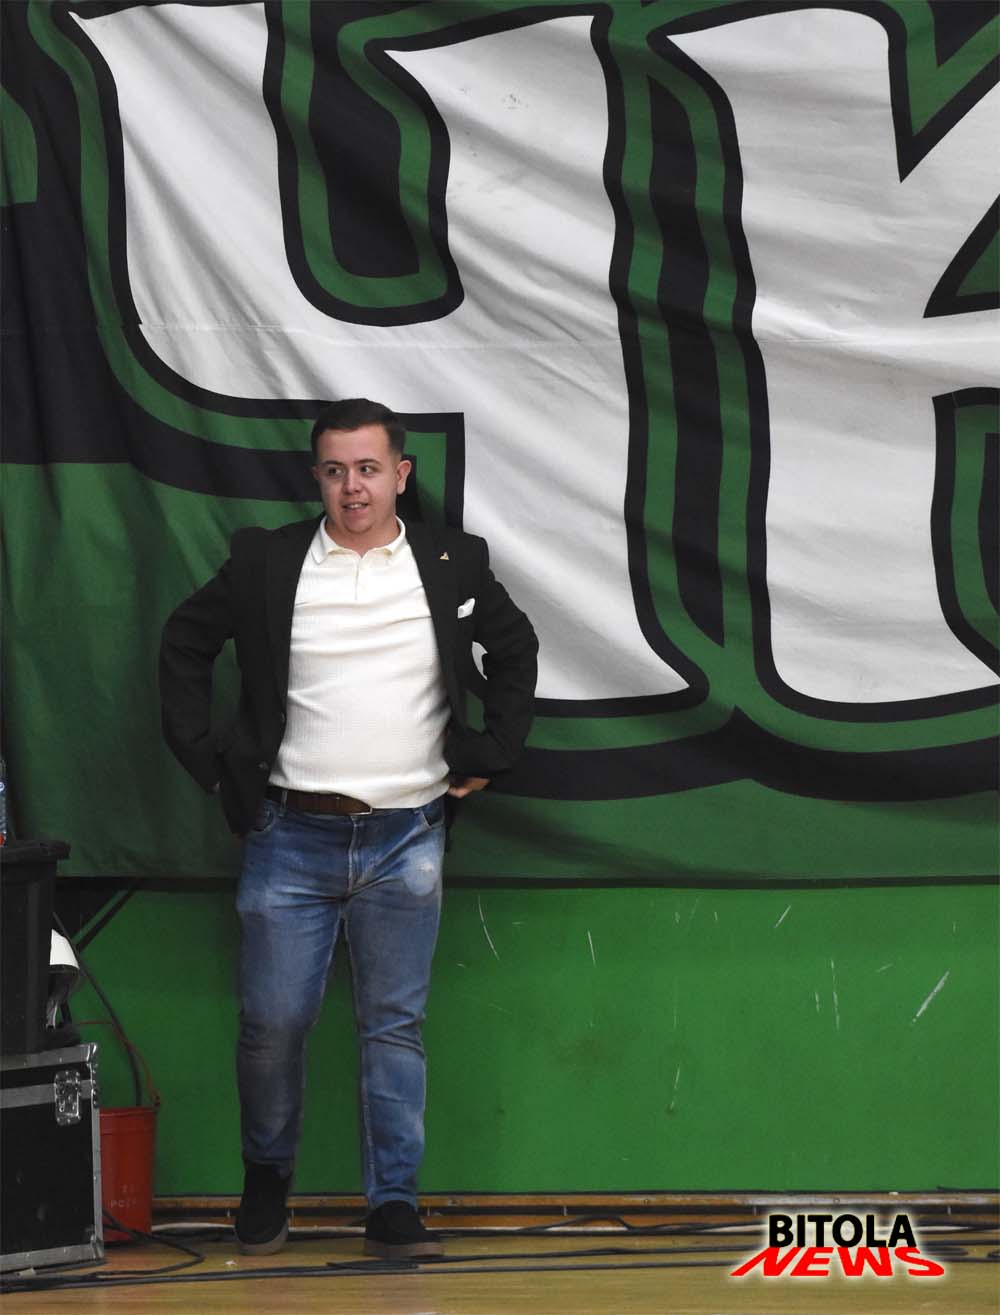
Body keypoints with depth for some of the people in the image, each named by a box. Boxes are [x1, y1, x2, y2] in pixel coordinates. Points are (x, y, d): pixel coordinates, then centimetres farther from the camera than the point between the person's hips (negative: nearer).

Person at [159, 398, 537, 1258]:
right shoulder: (265, 564, 0)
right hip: (292, 836, 0)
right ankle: (266, 1184, 22)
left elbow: (515, 648, 18)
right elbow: (186, 643, 11)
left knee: (396, 1028, 2)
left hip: (406, 840, 1)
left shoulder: (451, 565, 3)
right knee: (272, 1024, 1)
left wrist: (495, 753, 9)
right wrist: (205, 758, 4)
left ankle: (394, 1208, 6)